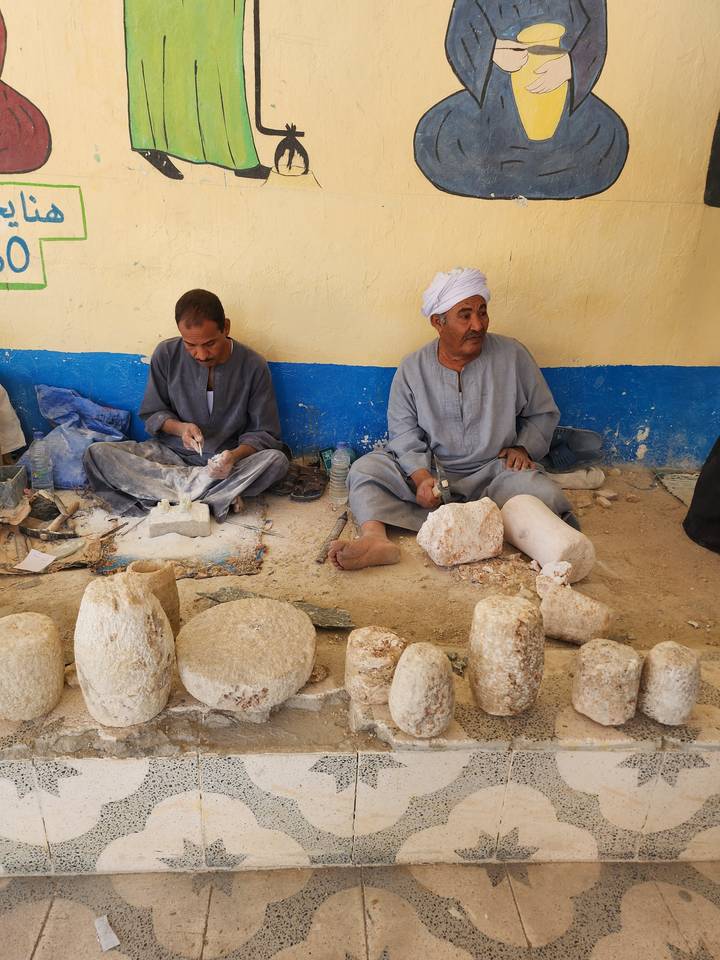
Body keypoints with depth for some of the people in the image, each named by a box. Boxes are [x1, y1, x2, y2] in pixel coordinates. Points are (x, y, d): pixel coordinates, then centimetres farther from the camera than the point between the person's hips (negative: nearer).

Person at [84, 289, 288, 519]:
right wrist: (179, 428, -20)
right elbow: (152, 414, 3)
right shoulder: (166, 354, -8)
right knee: (96, 454, -22)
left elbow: (264, 433, -6)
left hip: (225, 461, -2)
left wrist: (235, 455, -28)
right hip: (171, 454, 2)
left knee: (277, 460, -31)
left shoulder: (253, 366, -12)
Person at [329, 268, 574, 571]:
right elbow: (403, 430, -2)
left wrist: (523, 447, -8)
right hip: (430, 470, 1)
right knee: (365, 468, -20)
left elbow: (543, 413, 10)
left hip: (495, 472, 0)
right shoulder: (413, 367, 1)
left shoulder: (512, 355, -1)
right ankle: (375, 538, -41)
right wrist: (421, 477, -18)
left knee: (546, 496, -30)